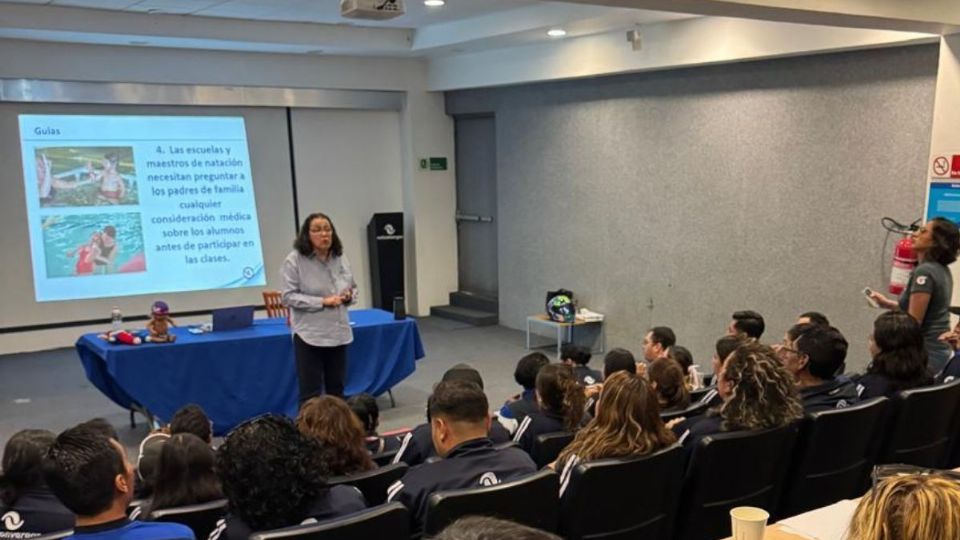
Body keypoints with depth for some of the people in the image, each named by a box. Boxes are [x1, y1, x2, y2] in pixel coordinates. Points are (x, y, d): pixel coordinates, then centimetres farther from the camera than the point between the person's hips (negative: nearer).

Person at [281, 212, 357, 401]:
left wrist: (349, 296, -6)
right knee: (310, 393, 0)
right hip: (309, 335, -5)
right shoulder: (294, 260, -10)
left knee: (336, 390, 15)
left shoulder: (341, 258, 6)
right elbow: (289, 297, -13)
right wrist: (323, 302, -19)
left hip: (338, 333, 5)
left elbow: (353, 287, 18)